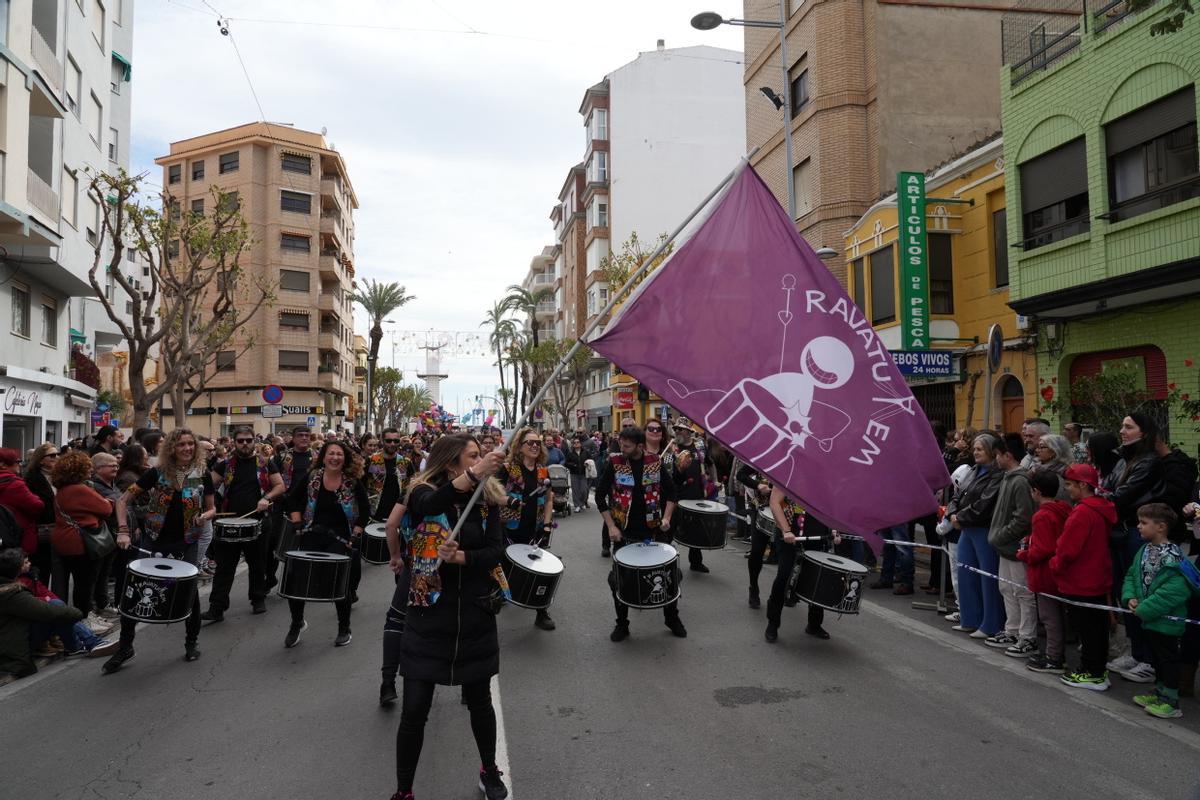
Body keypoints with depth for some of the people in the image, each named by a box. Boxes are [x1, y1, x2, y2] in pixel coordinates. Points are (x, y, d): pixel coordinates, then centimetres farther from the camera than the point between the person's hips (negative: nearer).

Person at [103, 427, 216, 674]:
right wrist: (123, 531, -14)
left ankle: (192, 641, 25)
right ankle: (125, 646, 17)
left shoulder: (202, 475, -3)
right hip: (153, 540, 0)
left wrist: (205, 516, -17)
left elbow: (212, 509, 6)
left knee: (189, 591, 1)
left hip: (185, 544, 0)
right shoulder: (156, 473, -6)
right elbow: (123, 500, -3)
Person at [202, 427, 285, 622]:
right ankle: (217, 608, 3)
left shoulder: (265, 463, 3)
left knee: (257, 564, 12)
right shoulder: (225, 464, 6)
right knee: (224, 566, 1)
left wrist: (266, 498, -13)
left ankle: (258, 599, 27)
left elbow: (280, 486, 4)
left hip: (256, 522, 0)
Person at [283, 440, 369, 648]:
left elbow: (365, 511, 1)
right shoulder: (312, 477, -1)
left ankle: (344, 629, 16)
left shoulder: (353, 482, -5)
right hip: (311, 536, 2)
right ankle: (297, 622, 25)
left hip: (338, 540, -2)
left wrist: (356, 535, -5)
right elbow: (293, 500, 9)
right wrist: (297, 524, 0)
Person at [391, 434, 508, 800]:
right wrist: (475, 473, -47)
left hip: (475, 617, 3)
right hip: (429, 617, -2)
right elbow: (430, 504, -33)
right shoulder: (424, 494, -8)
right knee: (414, 710, 1)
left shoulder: (486, 501, 1)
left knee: (479, 700, 16)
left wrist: (460, 557, -26)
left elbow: (496, 550, -8)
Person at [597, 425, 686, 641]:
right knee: (619, 578, 4)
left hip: (653, 530, 1)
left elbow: (670, 492, 7)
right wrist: (611, 526, -11)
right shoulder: (615, 463, -9)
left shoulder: (656, 462, -5)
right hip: (625, 532, -1)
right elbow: (600, 495, -5)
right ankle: (622, 624, 23)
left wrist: (666, 517, -7)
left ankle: (672, 617, 30)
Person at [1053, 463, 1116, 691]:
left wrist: (1055, 565, -5)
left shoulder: (1082, 512, -23)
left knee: (1086, 628, 1)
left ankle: (1093, 675, 9)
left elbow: (1068, 549, -23)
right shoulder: (1102, 509, 7)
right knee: (1097, 627, 16)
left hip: (1079, 584, -9)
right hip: (1098, 580, 9)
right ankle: (1098, 670, 27)